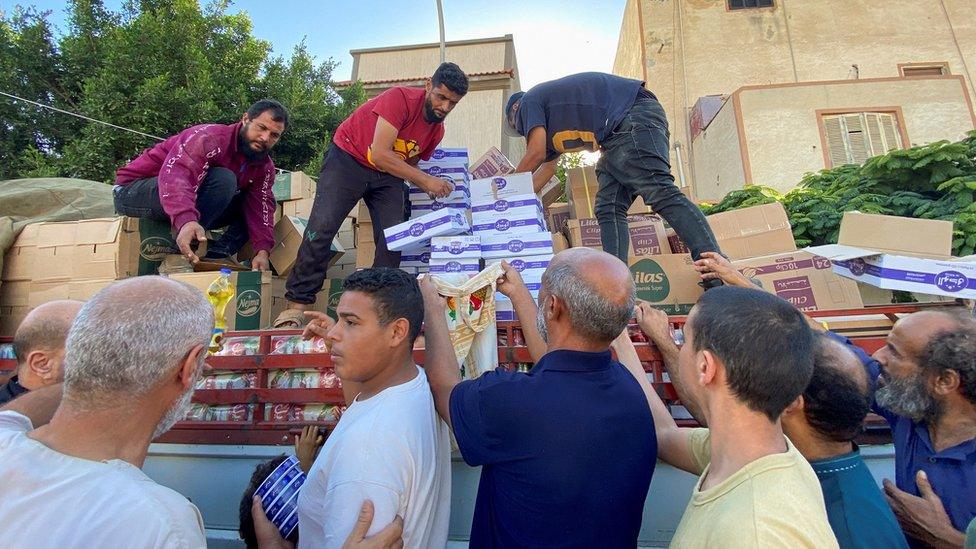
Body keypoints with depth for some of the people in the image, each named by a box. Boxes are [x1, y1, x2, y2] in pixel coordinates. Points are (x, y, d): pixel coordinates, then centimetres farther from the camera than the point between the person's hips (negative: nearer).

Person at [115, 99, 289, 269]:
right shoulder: (210, 137, -24)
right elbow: (175, 177, -40)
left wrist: (262, 251, -32)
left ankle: (215, 257, -19)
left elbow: (261, 208, -14)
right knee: (223, 179, -30)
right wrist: (186, 221, -59)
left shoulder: (265, 167, -3)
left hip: (194, 213, 7)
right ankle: (176, 255, -28)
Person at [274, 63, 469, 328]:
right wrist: (426, 180, -29)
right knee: (321, 228, -16)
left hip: (388, 175, 6)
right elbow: (379, 154, -29)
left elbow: (410, 163, 8)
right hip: (348, 159, -6)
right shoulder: (401, 98, -22)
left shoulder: (437, 130, 0)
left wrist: (434, 186, -11)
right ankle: (297, 304, -8)